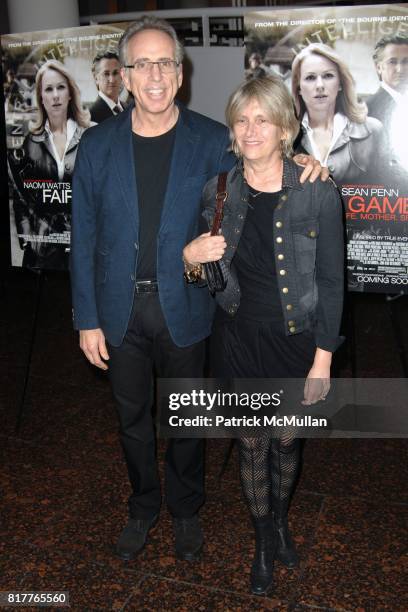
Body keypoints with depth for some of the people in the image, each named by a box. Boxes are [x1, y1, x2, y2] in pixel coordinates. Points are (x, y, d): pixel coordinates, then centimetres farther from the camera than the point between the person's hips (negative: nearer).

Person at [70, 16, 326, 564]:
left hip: (184, 308, -1)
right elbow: (85, 238, -1)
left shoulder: (212, 141, -6)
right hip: (120, 310, 2)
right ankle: (143, 508, 42)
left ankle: (185, 510, 41)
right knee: (133, 418, 18)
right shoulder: (98, 144, -3)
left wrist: (297, 163, -15)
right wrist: (87, 319, -3)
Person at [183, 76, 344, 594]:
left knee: (286, 440, 18)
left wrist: (323, 359, -7)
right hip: (239, 338, 2)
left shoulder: (319, 195, -14)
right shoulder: (218, 190, -5)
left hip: (294, 341, -1)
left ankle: (281, 519, 49)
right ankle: (264, 540, 39)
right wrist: (191, 255, -14)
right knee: (252, 444, 14)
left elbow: (330, 282, -8)